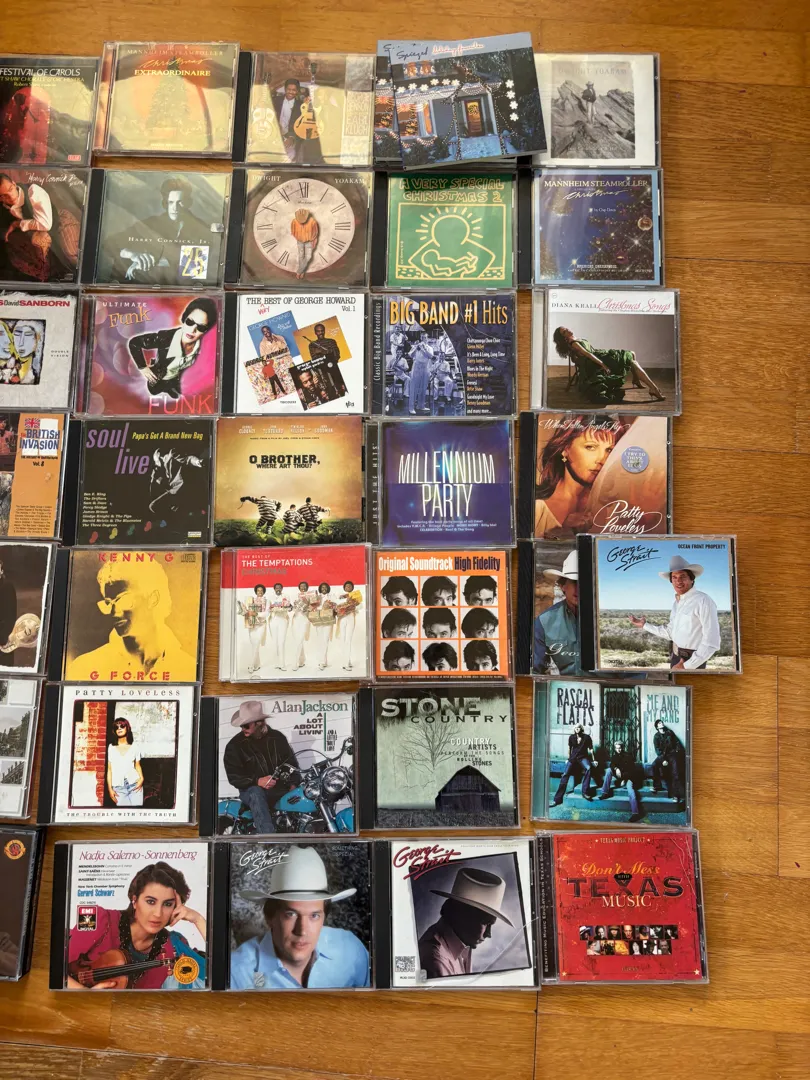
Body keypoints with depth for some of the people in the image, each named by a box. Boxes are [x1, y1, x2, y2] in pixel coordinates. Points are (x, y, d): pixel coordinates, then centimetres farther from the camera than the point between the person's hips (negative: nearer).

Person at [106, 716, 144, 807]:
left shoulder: (135, 747, 7)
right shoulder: (111, 747, 6)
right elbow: (109, 769, 7)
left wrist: (141, 779, -6)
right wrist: (110, 789, 3)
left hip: (135, 785, 0)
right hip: (118, 788, 0)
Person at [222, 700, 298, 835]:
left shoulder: (278, 738, 5)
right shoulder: (235, 745, -3)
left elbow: (291, 763, 12)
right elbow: (234, 777, -8)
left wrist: (293, 784, -7)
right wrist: (257, 781, -25)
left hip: (280, 789, 3)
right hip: (251, 790, -3)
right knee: (256, 794, -39)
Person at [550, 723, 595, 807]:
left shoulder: (587, 737, -2)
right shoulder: (571, 737, 5)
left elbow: (591, 749, 3)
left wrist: (593, 760, 1)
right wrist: (568, 759, 21)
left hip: (583, 757, -2)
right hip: (573, 758, 2)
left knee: (588, 768, -36)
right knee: (565, 775, -11)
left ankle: (585, 792, -31)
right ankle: (557, 799, -10)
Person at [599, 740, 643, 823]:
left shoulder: (628, 755, -9)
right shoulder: (614, 756, 5)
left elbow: (631, 769, -12)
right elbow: (611, 765, -5)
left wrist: (624, 779, -20)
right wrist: (616, 769, -29)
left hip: (628, 777, -5)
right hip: (619, 777, 5)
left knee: (630, 788, -34)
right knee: (609, 770, -17)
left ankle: (635, 813, -48)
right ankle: (605, 793, -19)